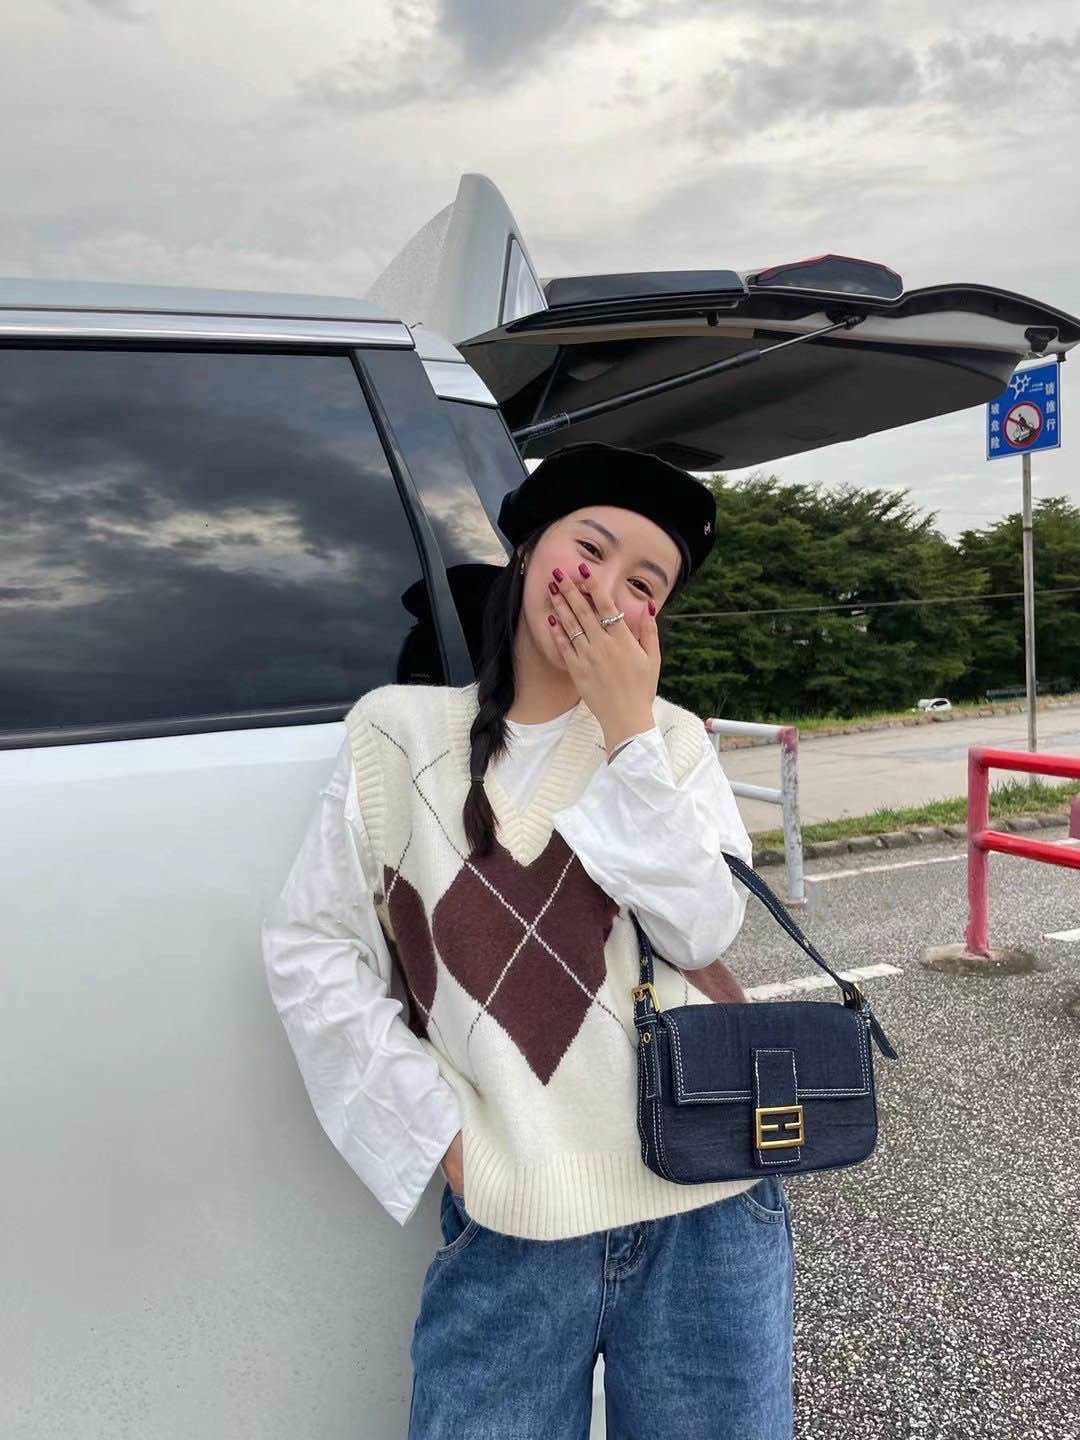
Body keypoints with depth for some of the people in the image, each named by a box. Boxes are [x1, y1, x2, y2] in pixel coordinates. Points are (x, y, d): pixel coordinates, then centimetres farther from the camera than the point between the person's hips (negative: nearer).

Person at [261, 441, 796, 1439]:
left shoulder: (672, 740, 3)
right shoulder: (400, 732, -2)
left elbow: (701, 931, -10)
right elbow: (308, 948, -1)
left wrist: (629, 730, -14)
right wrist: (437, 1129, -5)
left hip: (708, 1214, 2)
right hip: (505, 1231, -1)